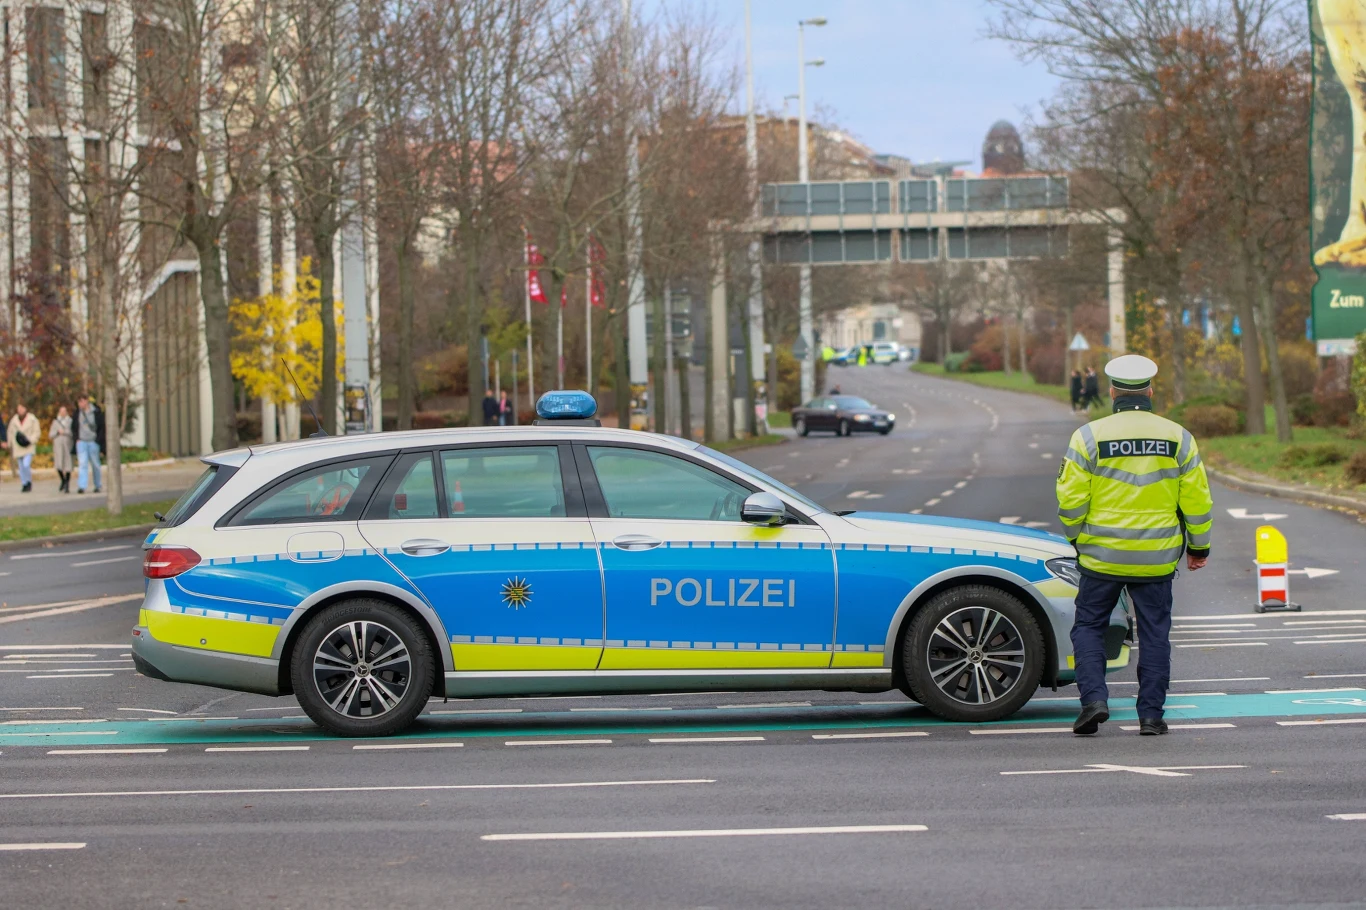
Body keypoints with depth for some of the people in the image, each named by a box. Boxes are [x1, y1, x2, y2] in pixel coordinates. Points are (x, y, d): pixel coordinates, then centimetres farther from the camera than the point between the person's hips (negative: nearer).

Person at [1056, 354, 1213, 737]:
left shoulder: (1089, 436, -7)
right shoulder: (1178, 437, 0)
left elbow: (1071, 498, -7)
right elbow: (1197, 500, 3)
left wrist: (1076, 536, 11)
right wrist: (1198, 547, 16)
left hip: (1102, 555, -2)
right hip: (1157, 559, 2)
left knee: (1089, 626, 11)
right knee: (1154, 633, 9)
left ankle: (1093, 698, -5)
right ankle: (1151, 715, 8)